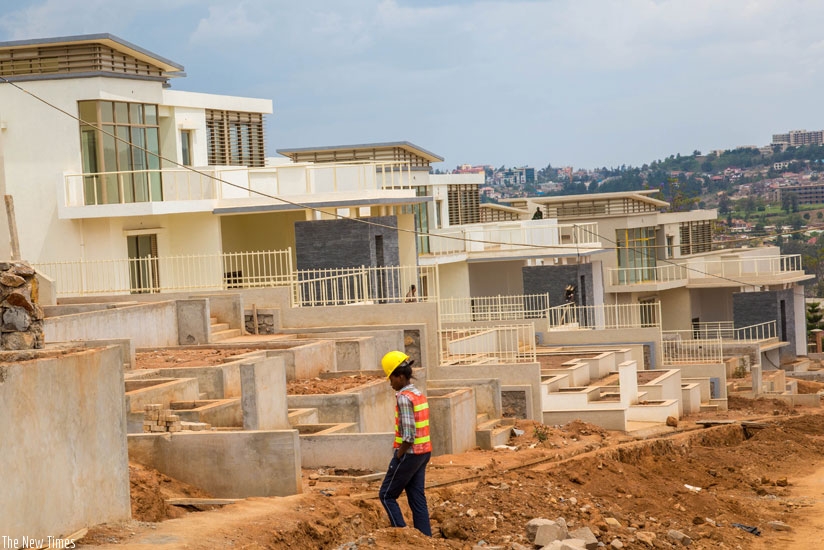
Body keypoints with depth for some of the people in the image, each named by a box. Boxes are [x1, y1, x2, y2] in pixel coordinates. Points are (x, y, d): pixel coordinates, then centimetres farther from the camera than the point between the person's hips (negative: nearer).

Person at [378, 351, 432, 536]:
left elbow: (408, 435, -22)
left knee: (387, 495, 3)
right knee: (417, 498, 10)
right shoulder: (419, 394, 10)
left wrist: (398, 455, -12)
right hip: (423, 451, 9)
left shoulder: (404, 397, -17)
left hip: (409, 453, -9)